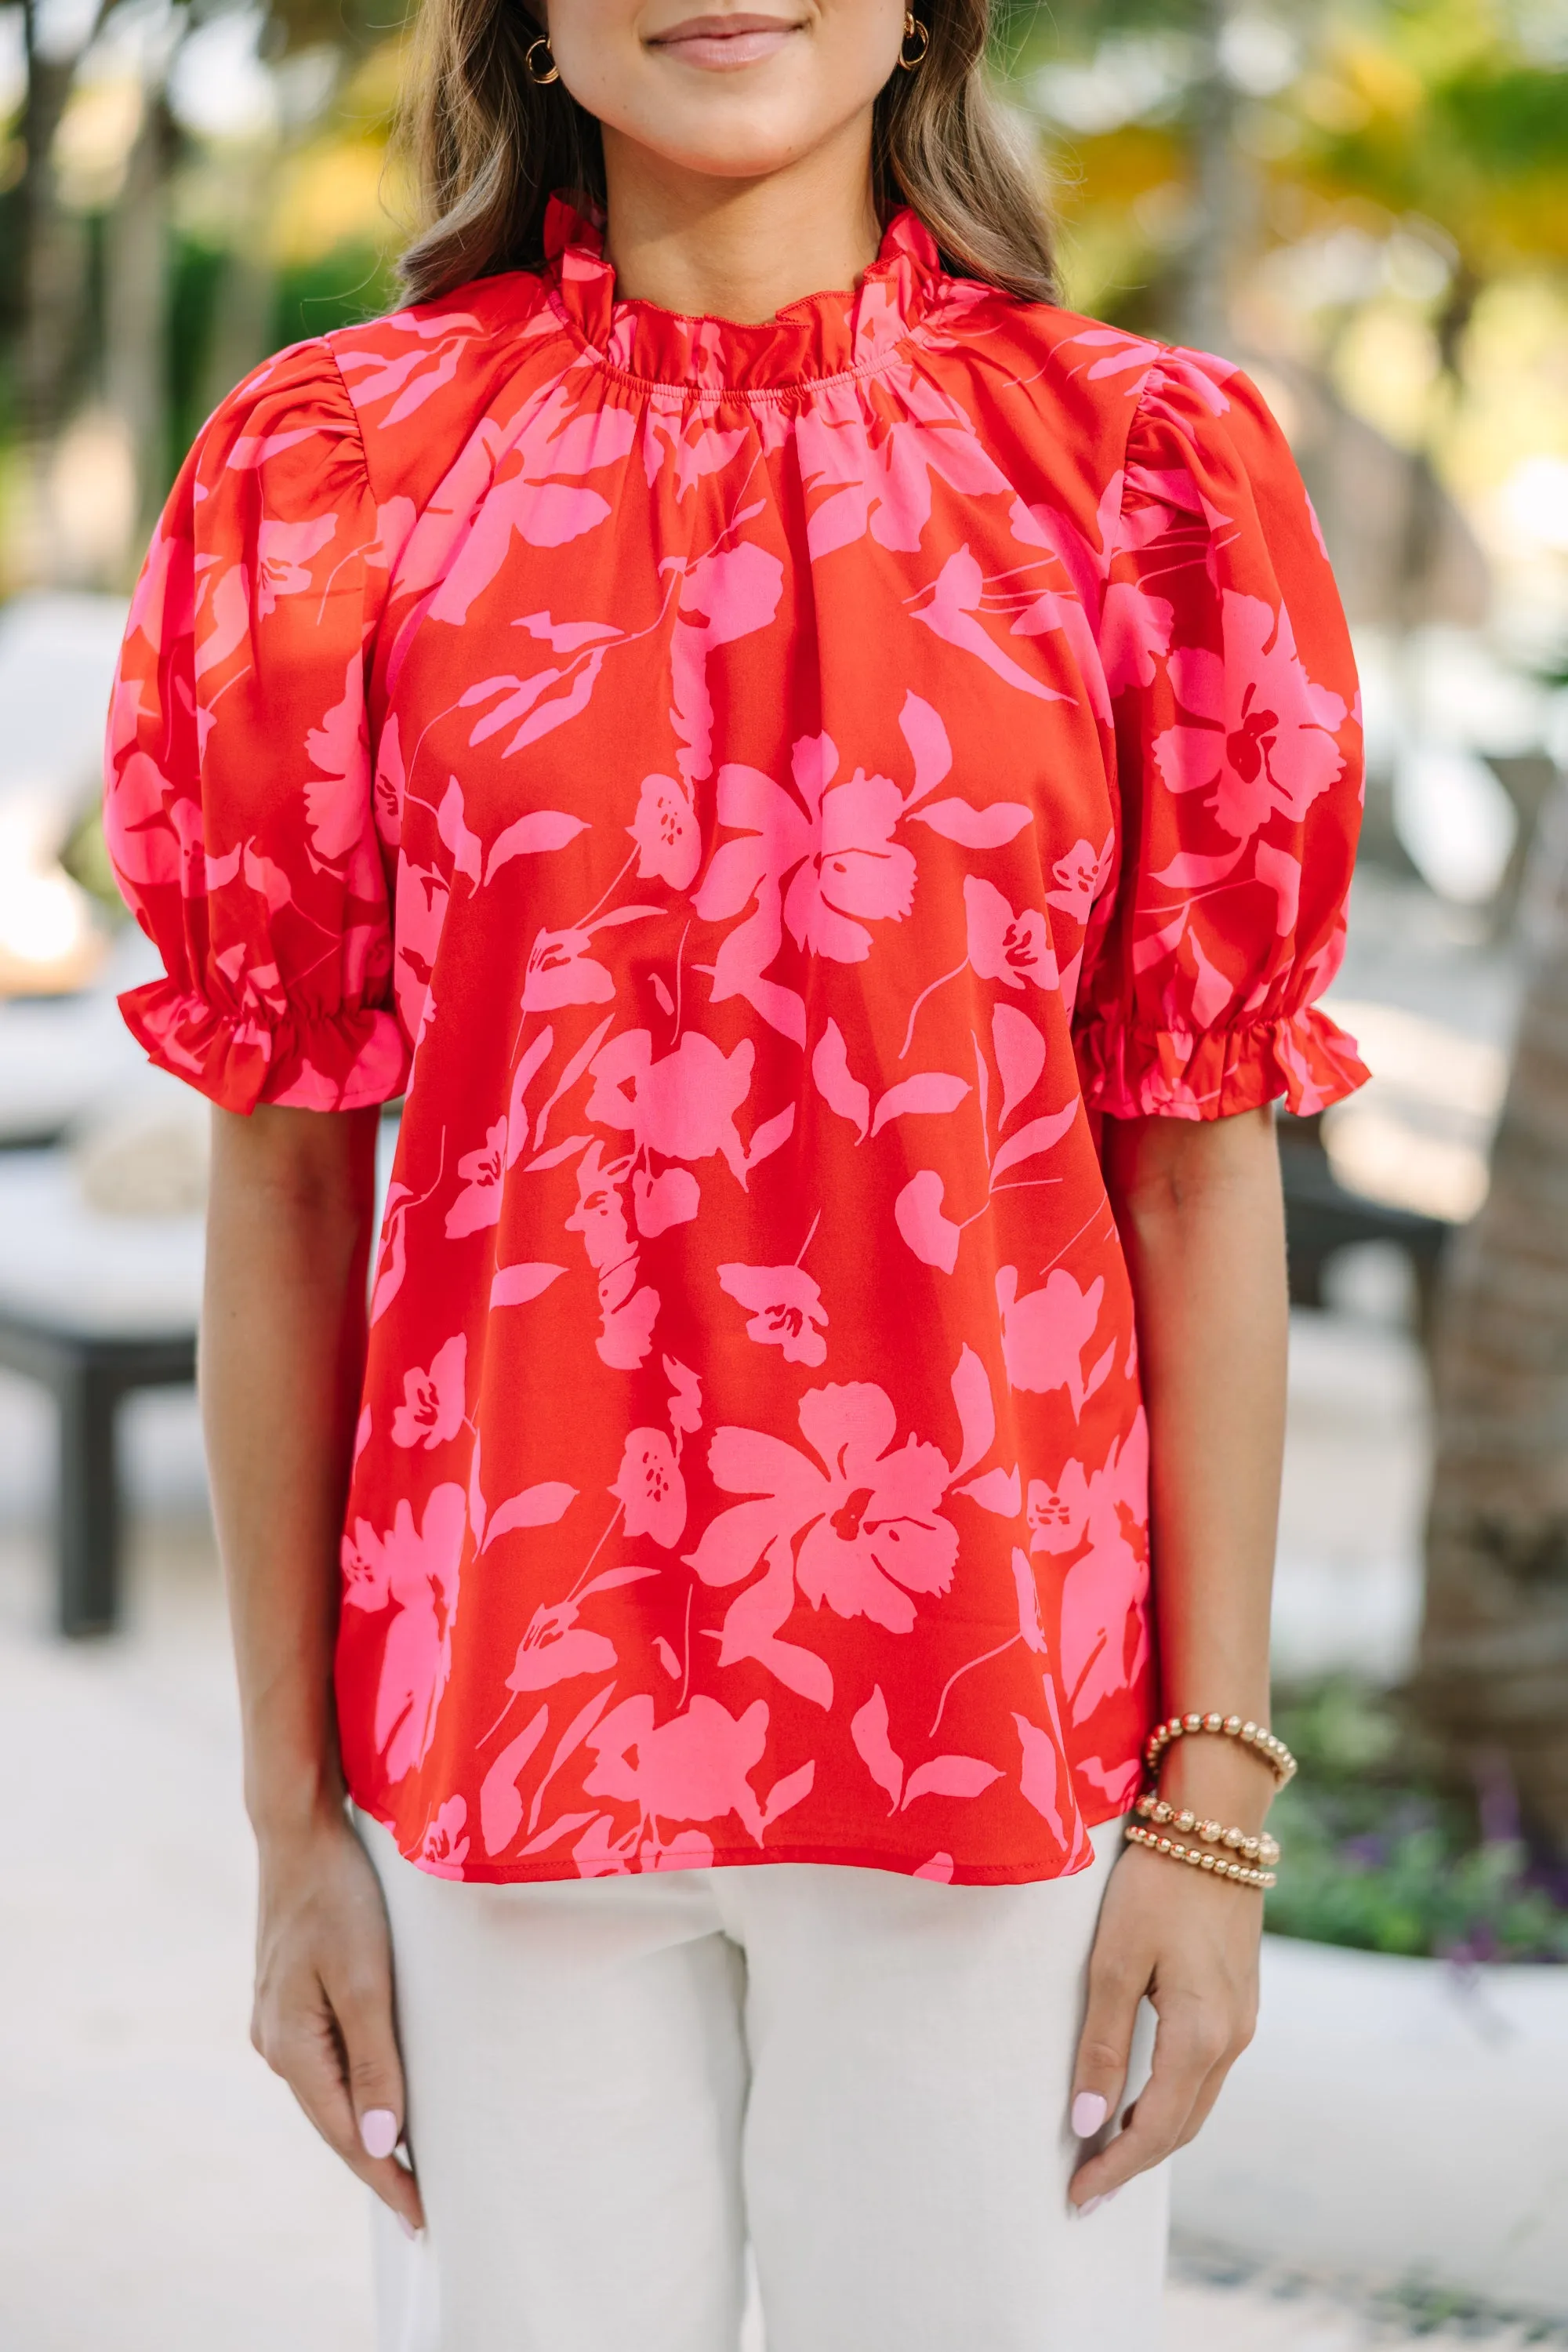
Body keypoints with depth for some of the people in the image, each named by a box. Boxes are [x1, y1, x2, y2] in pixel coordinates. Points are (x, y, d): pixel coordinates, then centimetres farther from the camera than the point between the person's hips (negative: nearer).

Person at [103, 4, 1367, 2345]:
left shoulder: (1142, 464, 0)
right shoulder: (337, 469, 1)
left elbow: (1205, 1176, 1)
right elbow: (286, 1184, 2)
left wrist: (1214, 1798, -2)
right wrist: (290, 1820, 3)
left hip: (992, 1702, 0)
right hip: (500, 1705, 1)